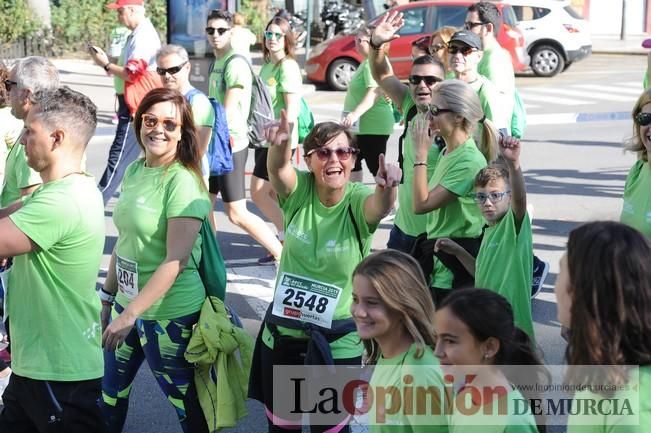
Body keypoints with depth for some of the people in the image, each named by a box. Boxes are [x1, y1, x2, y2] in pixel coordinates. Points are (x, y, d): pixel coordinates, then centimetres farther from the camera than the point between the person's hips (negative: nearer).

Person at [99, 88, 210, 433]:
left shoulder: (183, 181, -18)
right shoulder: (134, 171, 3)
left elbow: (176, 261, -22)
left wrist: (131, 313, -23)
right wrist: (108, 296, 13)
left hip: (168, 313, -7)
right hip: (127, 303, 7)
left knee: (185, 402, 8)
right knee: (109, 393, 20)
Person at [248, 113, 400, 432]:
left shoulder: (359, 201, -14)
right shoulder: (299, 191, -10)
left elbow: (381, 205, -37)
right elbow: (277, 168, -31)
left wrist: (388, 187, -61)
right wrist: (279, 145, -54)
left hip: (338, 344, -2)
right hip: (283, 332, 2)